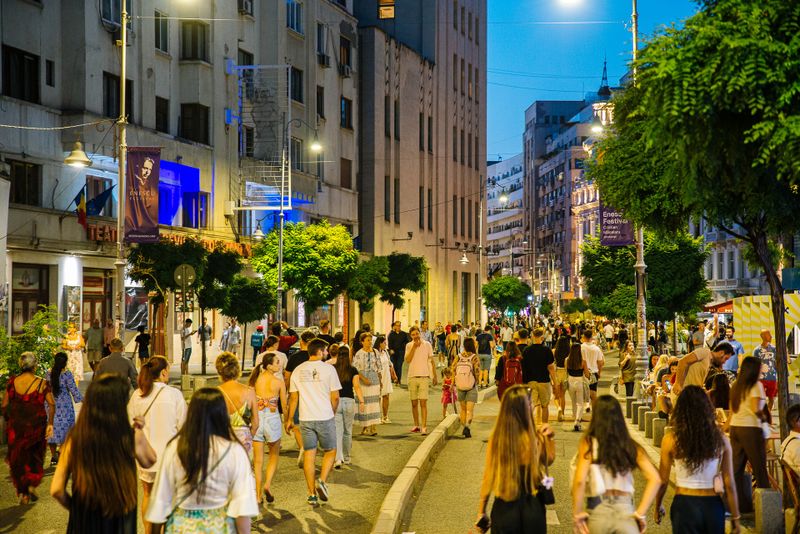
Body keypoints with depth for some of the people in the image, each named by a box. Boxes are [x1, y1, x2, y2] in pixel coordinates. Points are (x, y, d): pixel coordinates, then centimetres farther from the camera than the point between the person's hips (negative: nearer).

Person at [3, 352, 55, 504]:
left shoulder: (12, 382, -5)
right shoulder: (41, 383, -8)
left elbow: (4, 405, -1)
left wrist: (8, 420, 14)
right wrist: (50, 423, -7)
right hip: (37, 425, -1)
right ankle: (32, 485, 6)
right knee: (35, 457, 19)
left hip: (16, 425, 1)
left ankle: (22, 492, 11)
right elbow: (52, 404, -13)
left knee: (17, 458, 13)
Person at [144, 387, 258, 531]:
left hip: (182, 527, 1)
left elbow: (162, 497, -3)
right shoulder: (234, 451, -15)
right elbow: (243, 508, -15)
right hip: (220, 527, 0)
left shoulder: (175, 448, -10)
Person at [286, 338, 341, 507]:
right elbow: (335, 397, -6)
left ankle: (312, 494, 9)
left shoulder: (298, 370, 5)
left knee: (309, 454, 8)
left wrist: (290, 419, 15)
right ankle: (322, 481, -7)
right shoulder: (328, 369, -6)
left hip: (305, 418, 3)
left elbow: (293, 397, 7)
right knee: (330, 451, 14)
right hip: (325, 417, -3)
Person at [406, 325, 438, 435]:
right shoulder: (409, 346, 4)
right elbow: (407, 360, -11)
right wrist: (414, 346, -13)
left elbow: (432, 362, 7)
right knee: (414, 403, 9)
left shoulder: (427, 345, 2)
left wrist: (435, 376, 5)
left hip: (424, 377, -2)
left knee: (423, 403, -10)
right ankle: (416, 425, 21)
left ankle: (424, 427, -13)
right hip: (412, 377, 2)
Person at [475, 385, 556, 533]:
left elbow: (488, 477, -5)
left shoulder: (496, 440, -13)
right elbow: (549, 460, 6)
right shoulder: (536, 440, -16)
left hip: (504, 509, 1)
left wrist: (481, 512, 4)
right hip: (532, 509, -1)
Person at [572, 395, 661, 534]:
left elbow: (579, 481, -12)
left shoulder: (589, 443, -1)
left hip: (598, 511, -1)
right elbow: (655, 479, -2)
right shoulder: (631, 446, 7)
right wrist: (641, 513, 0)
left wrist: (577, 514, -2)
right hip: (626, 512, 1)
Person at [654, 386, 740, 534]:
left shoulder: (671, 440, -8)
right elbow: (729, 483, -1)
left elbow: (663, 481, 0)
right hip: (713, 505, 2)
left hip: (684, 505, -1)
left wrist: (658, 506, 18)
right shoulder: (721, 439, -4)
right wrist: (735, 518, 9)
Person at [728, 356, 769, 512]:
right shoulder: (756, 385, -9)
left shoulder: (736, 386, 12)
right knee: (759, 467, 2)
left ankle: (740, 503, 11)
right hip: (750, 428, -7)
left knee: (737, 466, 7)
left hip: (734, 427, 7)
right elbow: (756, 409, -18)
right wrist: (764, 417, -1)